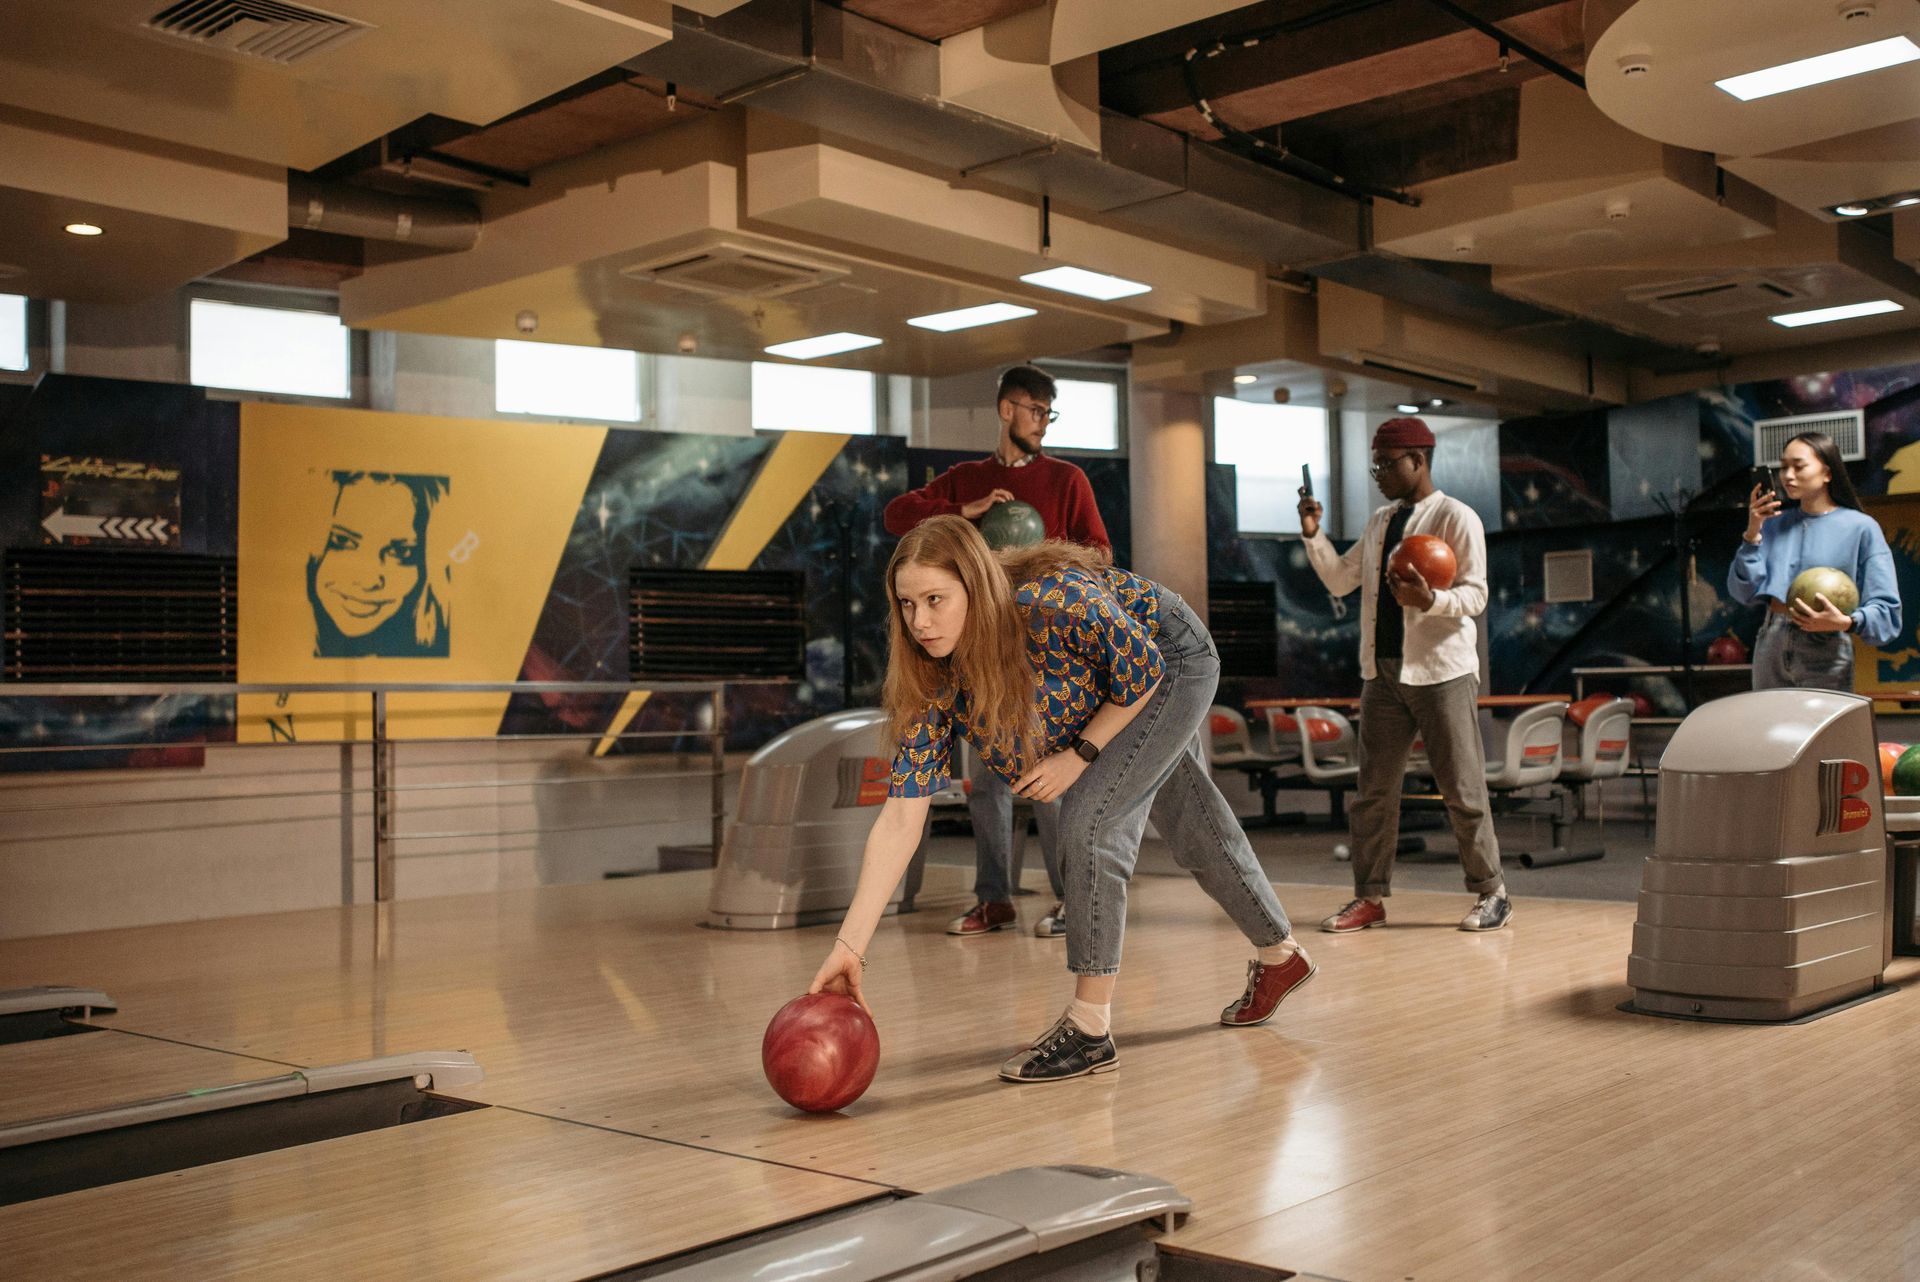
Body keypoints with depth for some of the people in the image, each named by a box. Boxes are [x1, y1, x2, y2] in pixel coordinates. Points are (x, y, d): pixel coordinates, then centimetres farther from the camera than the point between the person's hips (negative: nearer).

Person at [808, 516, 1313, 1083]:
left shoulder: (1054, 602, -42)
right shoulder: (930, 685, -25)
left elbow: (1144, 666, -24)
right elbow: (899, 822, -27)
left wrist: (1079, 755, -26)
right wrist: (850, 946, -33)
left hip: (1171, 662, -6)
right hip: (1105, 694, 6)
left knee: (1088, 820, -21)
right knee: (1190, 826, 21)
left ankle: (1090, 1028, -10)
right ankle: (1279, 955, 46)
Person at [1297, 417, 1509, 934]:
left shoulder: (1456, 518, -4)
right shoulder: (1380, 522, 17)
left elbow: (1475, 594, -12)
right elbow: (1339, 580, 21)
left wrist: (1430, 600, -30)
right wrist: (1313, 535, 8)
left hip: (1442, 673, -6)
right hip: (1383, 673, 7)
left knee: (1462, 789, -2)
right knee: (1373, 790, 5)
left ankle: (1491, 893, 11)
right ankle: (1370, 897, 12)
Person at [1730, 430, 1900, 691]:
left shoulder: (1861, 527, -4)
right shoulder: (1774, 525, 10)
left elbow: (1886, 610, -8)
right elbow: (1743, 593, 1)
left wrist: (1846, 622, -27)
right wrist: (1753, 533, -6)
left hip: (1824, 652, -4)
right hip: (1770, 645, 4)